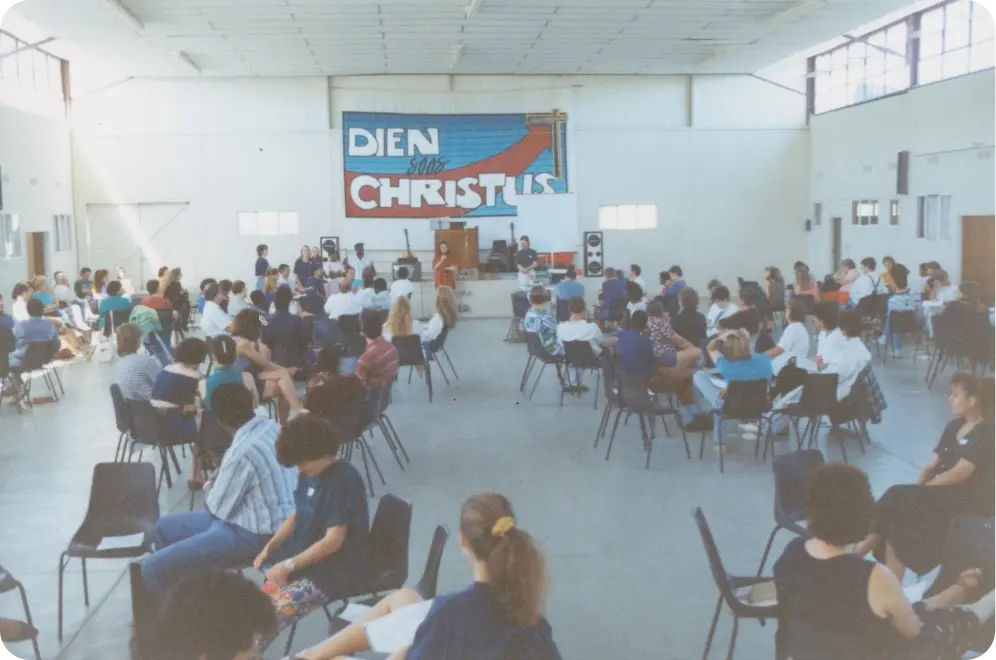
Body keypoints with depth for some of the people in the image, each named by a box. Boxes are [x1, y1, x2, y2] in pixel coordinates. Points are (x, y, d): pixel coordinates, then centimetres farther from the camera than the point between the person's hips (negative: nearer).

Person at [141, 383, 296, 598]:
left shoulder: (244, 452, -29)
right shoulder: (269, 426, -3)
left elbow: (218, 509, -14)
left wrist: (210, 489, 5)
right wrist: (218, 484, 8)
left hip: (251, 535, -10)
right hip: (256, 518, 10)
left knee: (152, 568, -12)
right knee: (162, 528, 20)